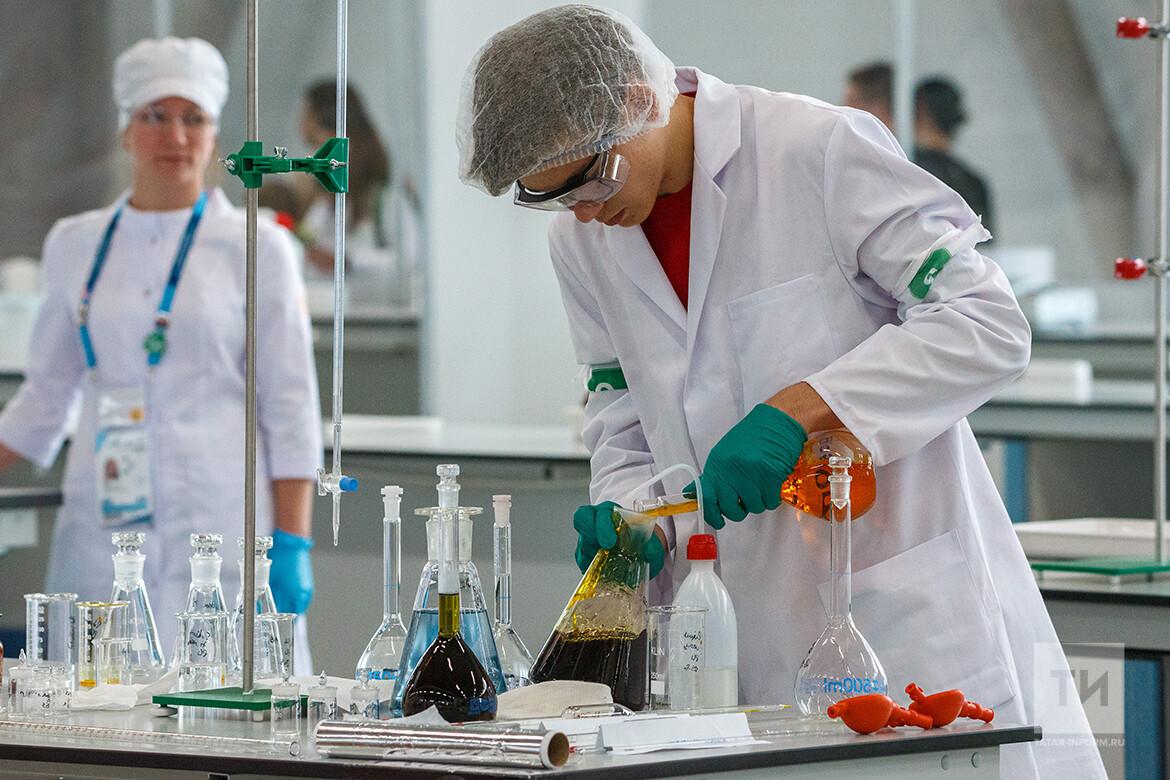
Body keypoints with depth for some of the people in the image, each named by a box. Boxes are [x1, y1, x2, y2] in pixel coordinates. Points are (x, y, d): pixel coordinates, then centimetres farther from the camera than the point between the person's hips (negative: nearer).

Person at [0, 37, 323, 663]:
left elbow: (291, 407, -1)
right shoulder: (74, 244, 11)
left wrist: (291, 545, -8)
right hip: (102, 529, 4)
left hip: (218, 521, -4)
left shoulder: (255, 247, 1)